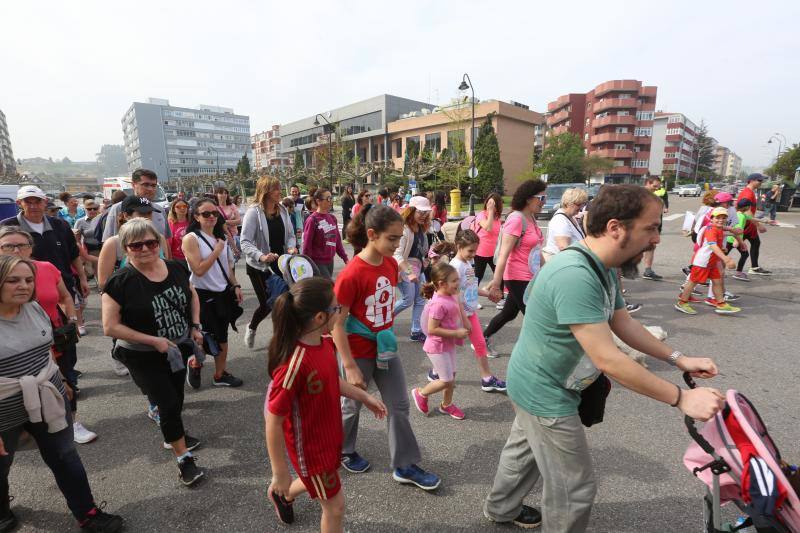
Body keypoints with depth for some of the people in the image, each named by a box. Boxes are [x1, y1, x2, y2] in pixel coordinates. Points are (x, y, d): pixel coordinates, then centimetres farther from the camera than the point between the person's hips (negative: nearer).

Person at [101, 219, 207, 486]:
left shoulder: (176, 269, -6)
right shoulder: (120, 281, -19)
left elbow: (192, 296, 11)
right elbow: (110, 327, -17)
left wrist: (195, 326, -1)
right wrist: (153, 340, -22)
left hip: (178, 349, 5)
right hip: (144, 357, -5)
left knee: (176, 398, 22)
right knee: (169, 404, -5)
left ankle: (172, 435, 50)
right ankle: (183, 459, 15)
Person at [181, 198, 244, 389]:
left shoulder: (222, 236, 7)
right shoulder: (191, 238, -12)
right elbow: (199, 270, -19)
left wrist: (236, 286, 8)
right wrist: (216, 251, -16)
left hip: (222, 293, 6)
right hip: (203, 294, -6)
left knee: (222, 337, 12)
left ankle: (220, 374, 26)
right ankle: (195, 363, 34)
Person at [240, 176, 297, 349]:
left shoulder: (283, 210, 2)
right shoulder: (254, 212, -15)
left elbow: (290, 235, 9)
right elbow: (245, 242, -18)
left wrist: (291, 247, -12)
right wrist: (261, 256, -33)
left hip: (280, 263, 5)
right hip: (259, 266, -4)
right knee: (267, 303, 2)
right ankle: (251, 328, 35)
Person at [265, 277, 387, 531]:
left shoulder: (325, 342, -12)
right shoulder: (293, 364, -36)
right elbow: (273, 423, -26)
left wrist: (365, 397, 8)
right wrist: (280, 474, -16)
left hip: (329, 434, 8)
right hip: (310, 446, -8)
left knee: (318, 481, 32)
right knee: (335, 506, 13)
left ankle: (284, 495, 61)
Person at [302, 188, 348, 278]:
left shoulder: (332, 218, 7)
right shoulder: (312, 220, -11)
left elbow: (338, 240, 13)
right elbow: (307, 245, -10)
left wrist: (345, 258, 11)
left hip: (330, 261, 6)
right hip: (317, 263, -6)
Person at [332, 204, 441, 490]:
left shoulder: (391, 264, -5)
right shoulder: (351, 275, -26)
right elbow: (336, 324, -21)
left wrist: (388, 333, 14)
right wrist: (351, 367, -19)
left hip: (386, 346, 6)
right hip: (359, 352, -6)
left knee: (399, 406, 13)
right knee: (352, 405, 17)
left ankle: (405, 466, 30)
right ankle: (343, 450, 45)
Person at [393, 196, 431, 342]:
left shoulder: (422, 228, 7)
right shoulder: (403, 228, -19)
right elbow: (397, 254, -26)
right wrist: (409, 273, -33)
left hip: (418, 268, 8)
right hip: (404, 268, -8)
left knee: (420, 300, 7)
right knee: (408, 300, -8)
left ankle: (416, 331, 17)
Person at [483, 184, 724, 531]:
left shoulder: (603, 269, -1)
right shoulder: (575, 276, -34)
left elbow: (623, 323, 10)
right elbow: (607, 359, -33)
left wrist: (678, 359, 5)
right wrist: (681, 398, -24)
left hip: (536, 385, 10)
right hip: (545, 395, -10)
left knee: (525, 450, 29)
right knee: (574, 489, 9)